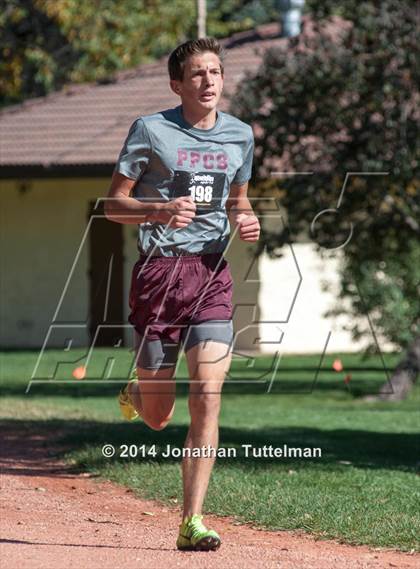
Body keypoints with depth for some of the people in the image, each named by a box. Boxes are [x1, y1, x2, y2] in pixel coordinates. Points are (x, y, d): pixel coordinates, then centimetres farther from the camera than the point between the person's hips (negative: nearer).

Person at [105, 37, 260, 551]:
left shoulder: (240, 135, 11)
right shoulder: (151, 130, -2)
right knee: (157, 417, 4)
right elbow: (113, 204, 0)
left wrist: (247, 223, 2)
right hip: (159, 271, -2)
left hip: (212, 272, 2)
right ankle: (136, 393, 44)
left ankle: (192, 523, -7)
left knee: (207, 398, -12)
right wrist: (161, 210, -19)